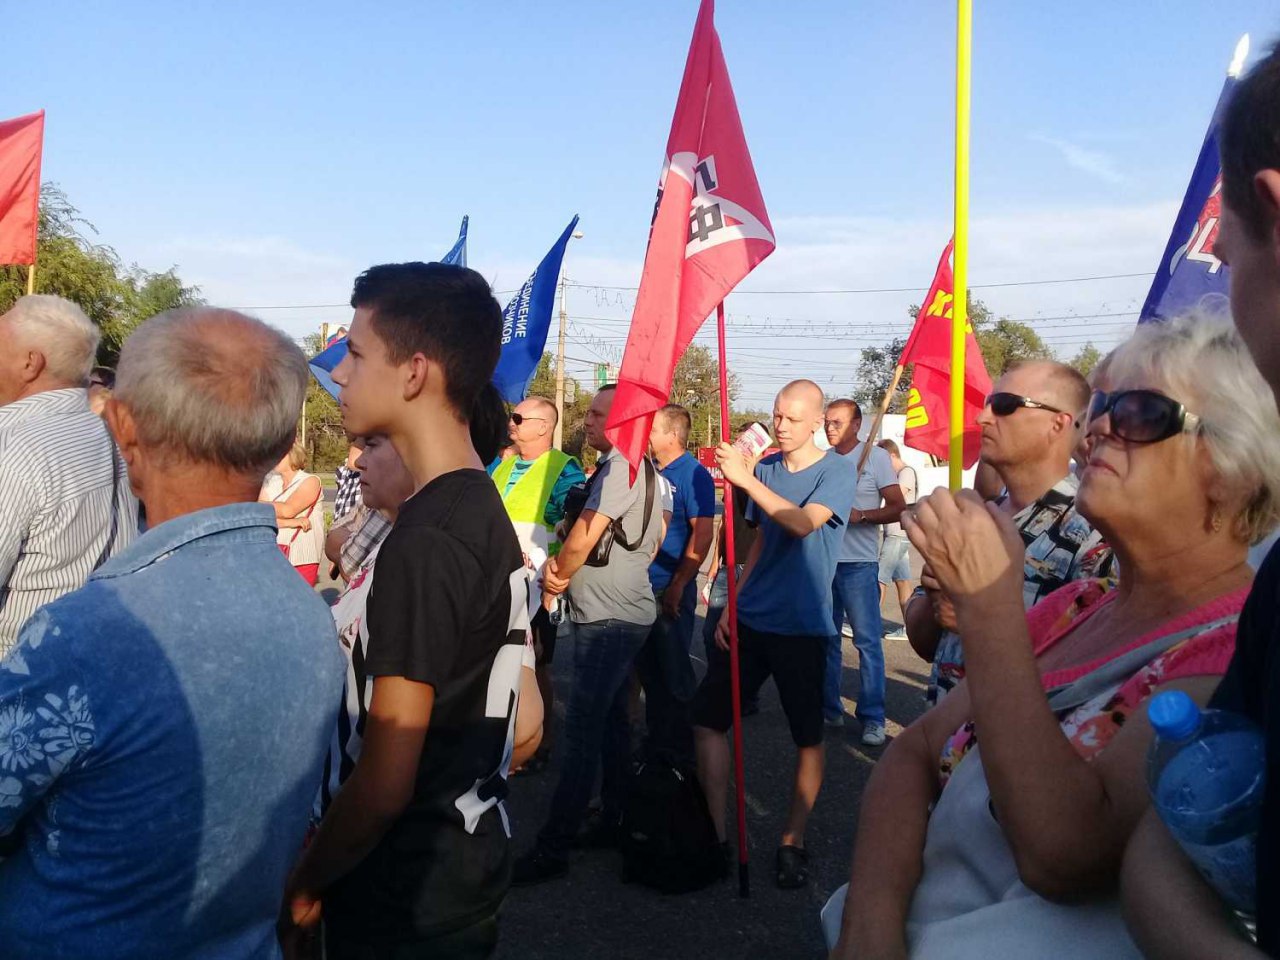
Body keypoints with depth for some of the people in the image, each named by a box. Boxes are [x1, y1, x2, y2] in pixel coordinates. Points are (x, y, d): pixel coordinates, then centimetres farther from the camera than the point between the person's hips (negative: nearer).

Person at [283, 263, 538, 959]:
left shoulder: (425, 541, -26)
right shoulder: (486, 511, 3)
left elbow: (384, 782, -23)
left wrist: (301, 889, -8)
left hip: (408, 899, -8)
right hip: (468, 865, 8)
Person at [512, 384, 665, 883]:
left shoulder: (619, 467, -16)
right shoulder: (645, 469, 16)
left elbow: (581, 541, -19)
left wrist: (553, 581, 2)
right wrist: (565, 572, 7)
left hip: (606, 620, -11)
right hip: (626, 612, 11)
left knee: (582, 729, -9)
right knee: (611, 718, 16)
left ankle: (554, 847, -6)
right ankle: (614, 819, 26)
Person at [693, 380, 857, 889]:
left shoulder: (836, 471, -8)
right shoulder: (765, 467, 8)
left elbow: (804, 523, -26)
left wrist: (745, 478, -30)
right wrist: (733, 605, 10)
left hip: (801, 627, -5)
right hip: (750, 620, 5)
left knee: (808, 737, 5)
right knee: (705, 717, 2)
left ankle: (792, 842, 22)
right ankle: (715, 832, 14)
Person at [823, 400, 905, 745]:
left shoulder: (875, 457, -2)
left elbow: (897, 507, -6)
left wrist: (861, 515, -20)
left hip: (858, 562, -5)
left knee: (867, 640, -4)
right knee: (826, 638, 12)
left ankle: (873, 718, 2)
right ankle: (829, 708, 23)